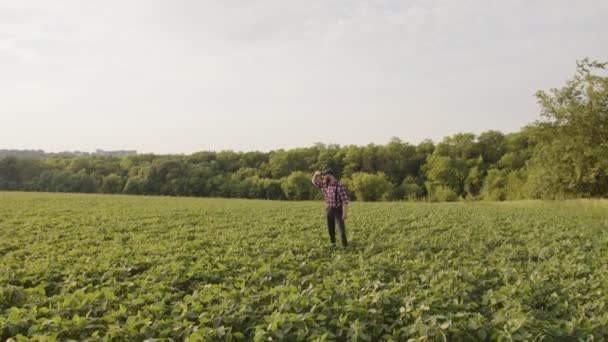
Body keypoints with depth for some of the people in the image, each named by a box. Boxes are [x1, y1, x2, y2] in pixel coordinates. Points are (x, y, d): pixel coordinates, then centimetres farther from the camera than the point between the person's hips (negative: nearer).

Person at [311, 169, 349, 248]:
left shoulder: (340, 186, -18)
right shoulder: (325, 184, 4)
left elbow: (345, 200, -20)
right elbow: (314, 182, 13)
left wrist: (345, 213, -23)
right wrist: (316, 174, -8)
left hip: (338, 210, -7)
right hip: (329, 210, 7)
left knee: (342, 229, -8)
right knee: (331, 230, 14)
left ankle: (344, 246, -3)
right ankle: (333, 244, 28)